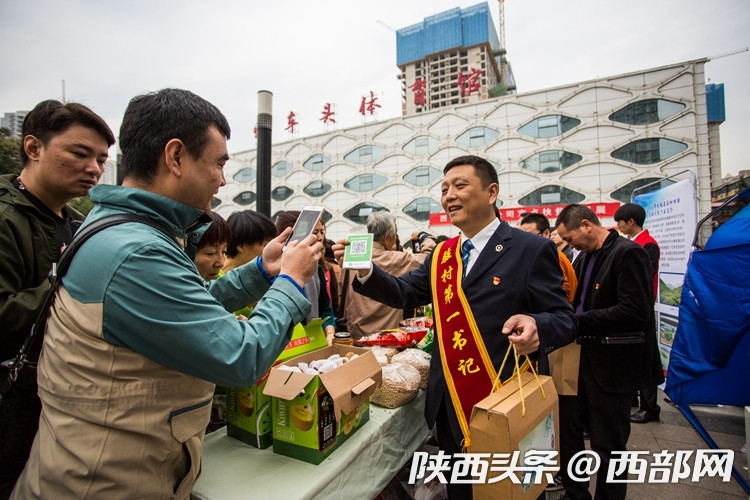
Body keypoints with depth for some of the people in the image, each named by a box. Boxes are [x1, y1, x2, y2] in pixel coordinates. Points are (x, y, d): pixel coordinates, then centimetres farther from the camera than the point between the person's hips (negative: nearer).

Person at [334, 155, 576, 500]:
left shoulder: (532, 250, -11)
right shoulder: (441, 255, 5)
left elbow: (563, 319, -12)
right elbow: (404, 293, 0)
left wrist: (536, 326, -35)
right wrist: (365, 270, -17)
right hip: (450, 406, 6)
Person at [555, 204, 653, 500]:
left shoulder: (627, 253, -15)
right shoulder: (584, 257, 10)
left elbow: (634, 311, -23)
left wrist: (578, 321, -21)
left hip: (612, 364, -8)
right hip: (581, 357, 8)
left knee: (608, 444, 9)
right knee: (567, 431, 17)